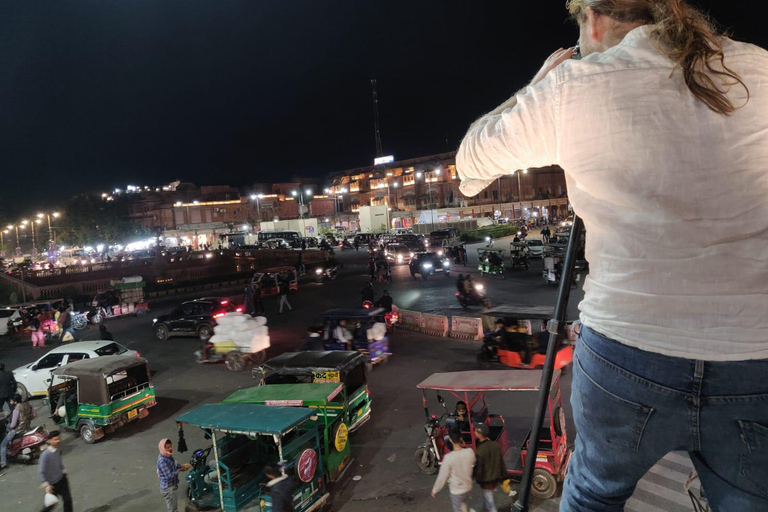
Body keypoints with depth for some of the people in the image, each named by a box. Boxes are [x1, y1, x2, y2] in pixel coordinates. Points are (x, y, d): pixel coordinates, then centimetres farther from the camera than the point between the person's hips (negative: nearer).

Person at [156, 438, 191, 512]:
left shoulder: (168, 456, -1)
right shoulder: (162, 461, -29)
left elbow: (173, 465, 16)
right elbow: (169, 475, -30)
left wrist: (182, 466, -2)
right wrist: (181, 469, -22)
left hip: (173, 486, 9)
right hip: (168, 488, -9)